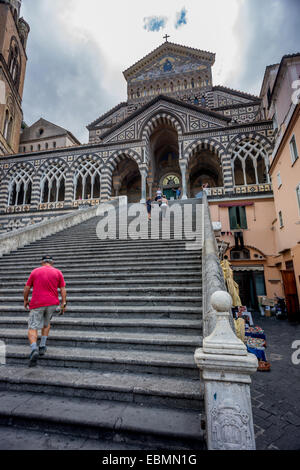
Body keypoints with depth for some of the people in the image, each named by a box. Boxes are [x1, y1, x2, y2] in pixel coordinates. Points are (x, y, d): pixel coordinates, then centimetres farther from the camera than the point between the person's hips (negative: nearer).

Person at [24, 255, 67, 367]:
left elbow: (27, 288, 7)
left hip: (37, 303, -2)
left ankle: (34, 350, -17)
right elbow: (63, 289, -1)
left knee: (32, 328, 4)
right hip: (52, 303, 2)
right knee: (46, 323, 25)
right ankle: (42, 346, 21)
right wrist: (63, 303, 2)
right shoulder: (58, 272, 5)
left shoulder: (35, 271, 5)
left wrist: (25, 300, 20)